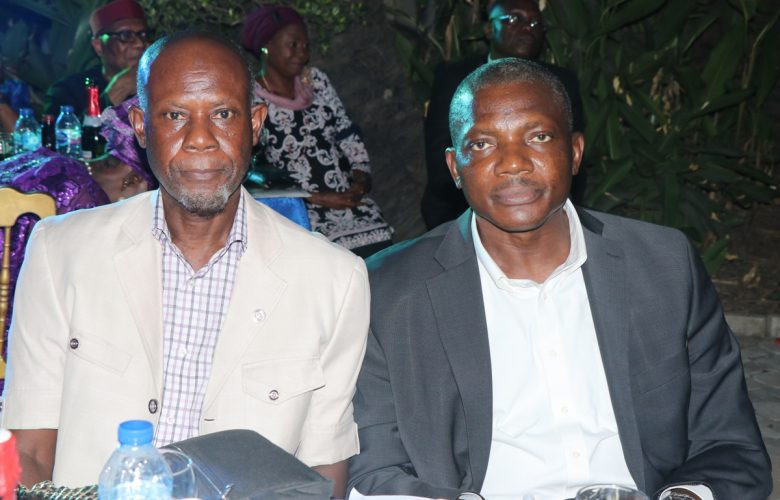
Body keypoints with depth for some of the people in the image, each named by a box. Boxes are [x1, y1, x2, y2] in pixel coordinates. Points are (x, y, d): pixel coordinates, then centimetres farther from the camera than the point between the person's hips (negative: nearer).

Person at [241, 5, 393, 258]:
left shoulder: (316, 80, 11)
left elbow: (348, 134, 15)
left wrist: (360, 180, -2)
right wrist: (320, 199, -11)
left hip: (352, 199, 5)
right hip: (302, 214, -4)